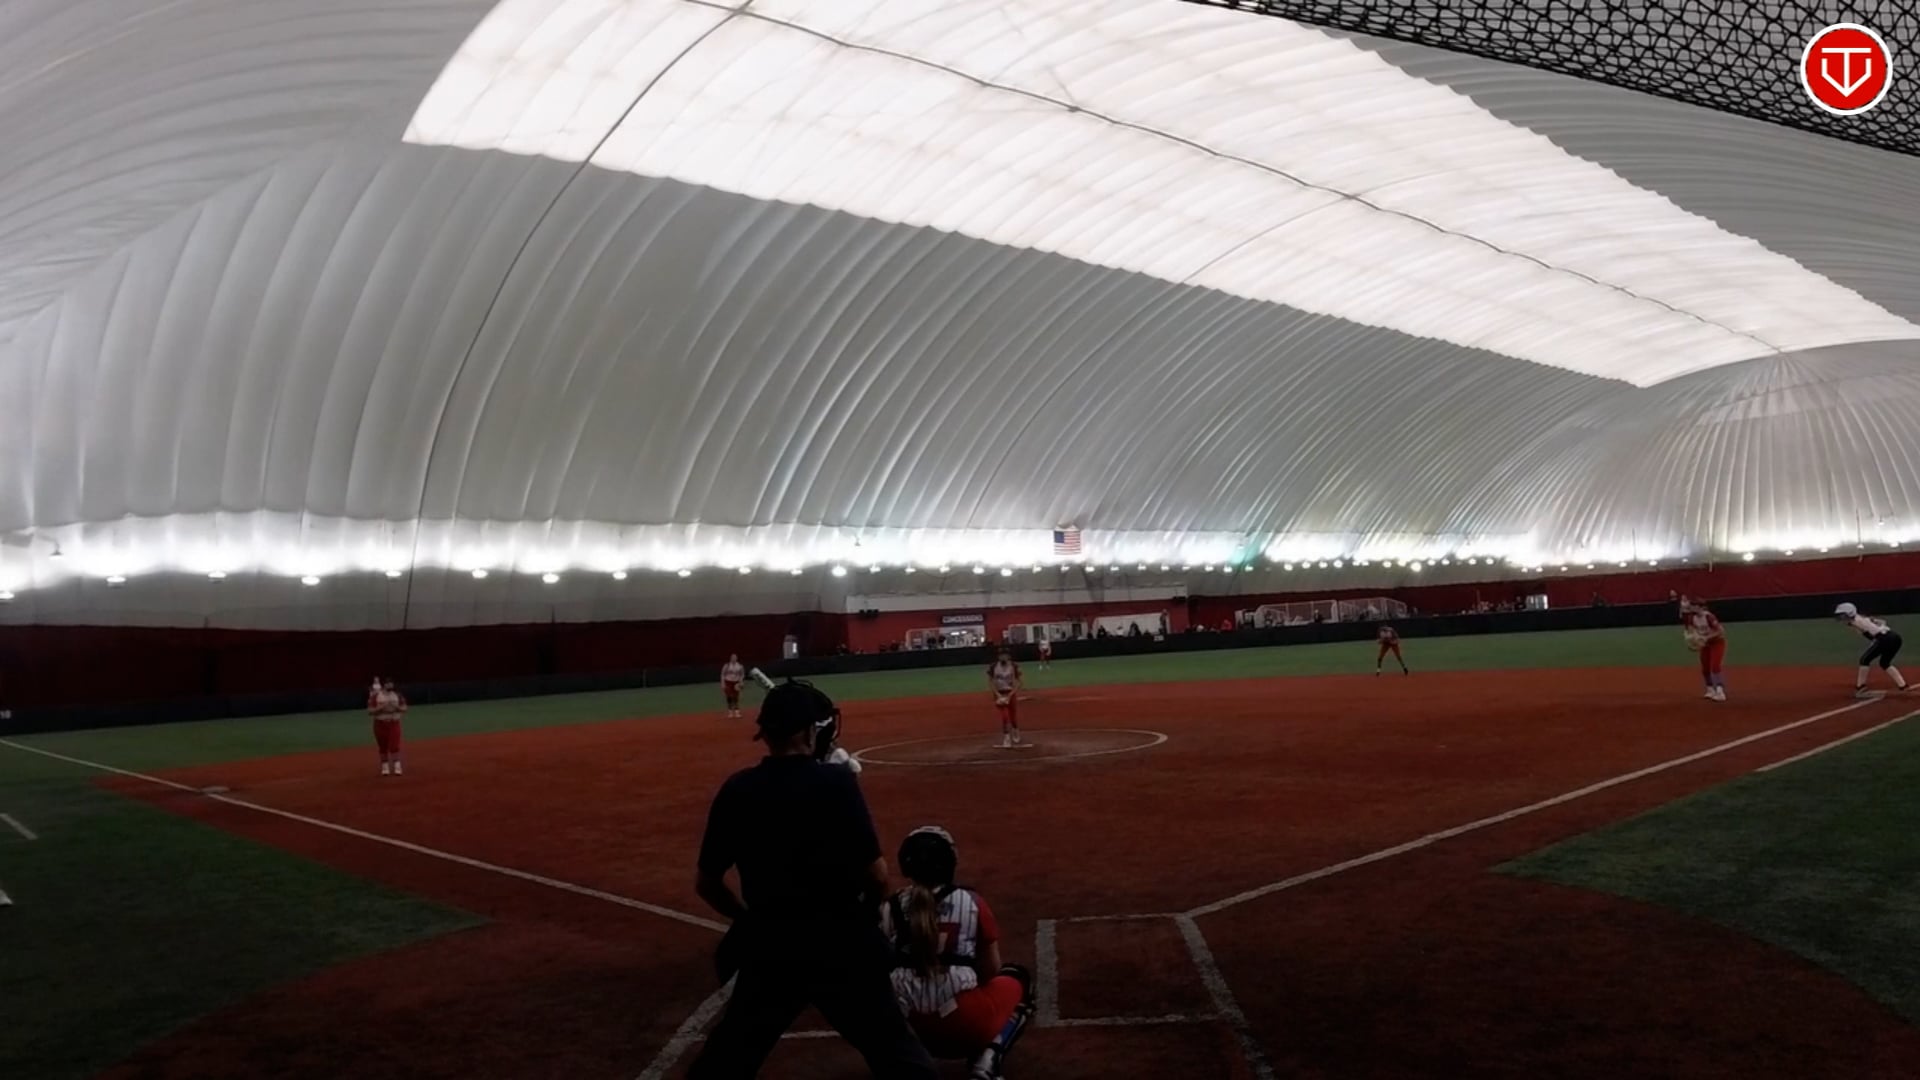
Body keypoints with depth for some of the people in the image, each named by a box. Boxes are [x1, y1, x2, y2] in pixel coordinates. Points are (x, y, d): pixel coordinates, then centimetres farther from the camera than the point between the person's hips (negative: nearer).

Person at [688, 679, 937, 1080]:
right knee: (892, 1046, 11)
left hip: (768, 944, 3)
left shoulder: (736, 790, -2)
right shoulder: (836, 782, -12)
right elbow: (877, 875, -13)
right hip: (840, 940, -3)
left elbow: (706, 883, 5)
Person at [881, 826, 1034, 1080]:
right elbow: (992, 970, 9)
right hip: (965, 1024, -3)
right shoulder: (970, 902, 4)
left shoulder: (889, 909, 8)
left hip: (905, 1025, 3)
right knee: (1017, 980, 27)